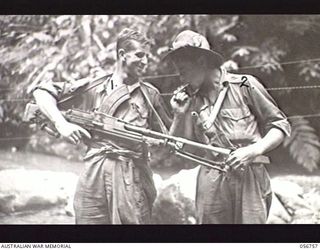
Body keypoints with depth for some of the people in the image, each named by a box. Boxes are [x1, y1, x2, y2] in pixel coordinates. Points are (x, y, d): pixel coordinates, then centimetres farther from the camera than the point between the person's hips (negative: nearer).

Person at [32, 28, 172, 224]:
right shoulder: (92, 88, 8)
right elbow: (42, 91, 9)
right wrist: (61, 123, -4)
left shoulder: (150, 94, 12)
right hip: (95, 174, 0)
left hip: (133, 178, 0)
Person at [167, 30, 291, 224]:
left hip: (250, 177, -3)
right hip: (211, 181, 3)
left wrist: (254, 150, -13)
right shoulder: (190, 99, 10)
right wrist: (179, 115, -1)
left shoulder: (244, 85, -1)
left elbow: (281, 126, 2)